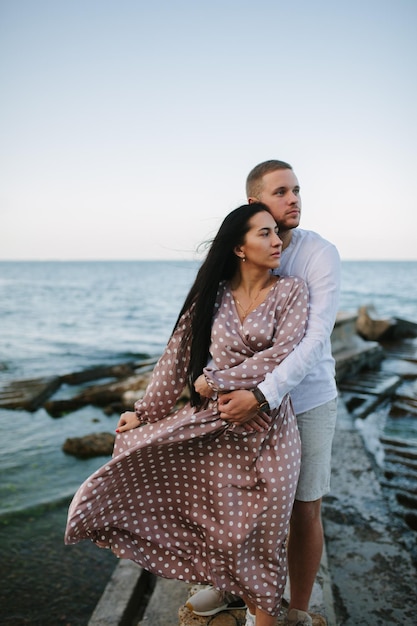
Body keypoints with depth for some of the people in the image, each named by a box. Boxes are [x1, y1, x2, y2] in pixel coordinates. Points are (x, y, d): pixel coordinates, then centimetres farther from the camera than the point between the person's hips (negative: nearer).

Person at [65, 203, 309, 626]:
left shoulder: (291, 291, -5)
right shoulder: (213, 296, 2)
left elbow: (281, 354, -16)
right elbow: (178, 356, 3)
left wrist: (217, 380, -13)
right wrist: (144, 412, 3)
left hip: (266, 425, -3)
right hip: (213, 421, 3)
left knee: (258, 530, 6)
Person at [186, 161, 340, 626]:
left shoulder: (321, 255, -15)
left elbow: (316, 340, -24)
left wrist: (261, 395, -33)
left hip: (307, 398, -3)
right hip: (251, 395, 4)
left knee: (304, 510, 7)